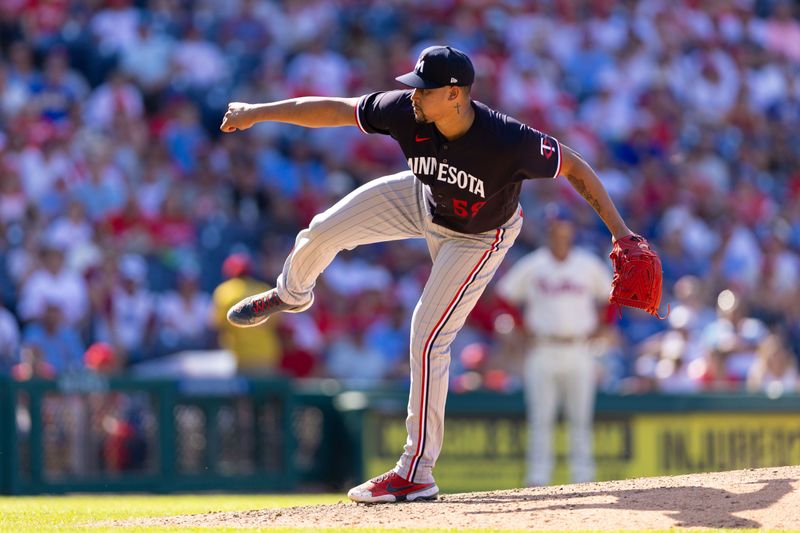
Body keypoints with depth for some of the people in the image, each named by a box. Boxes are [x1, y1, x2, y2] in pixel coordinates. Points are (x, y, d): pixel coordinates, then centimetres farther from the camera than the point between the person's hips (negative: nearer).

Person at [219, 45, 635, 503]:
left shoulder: (508, 141, -41)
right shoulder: (406, 111, -31)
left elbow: (574, 166, -29)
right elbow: (335, 110, -20)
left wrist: (619, 229, -33)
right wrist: (257, 113, -16)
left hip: (477, 237, -4)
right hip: (422, 199, 4)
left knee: (429, 337, -11)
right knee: (322, 232, 0)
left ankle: (417, 473, 0)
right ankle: (292, 294, 41)